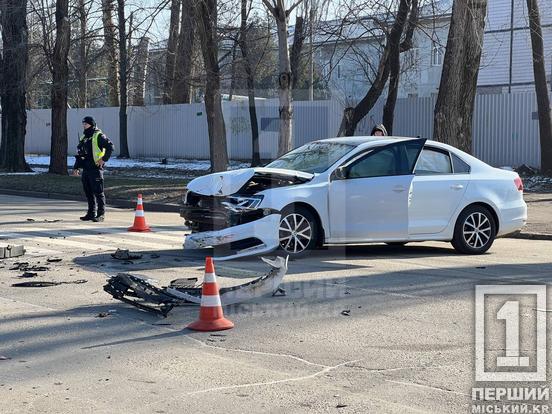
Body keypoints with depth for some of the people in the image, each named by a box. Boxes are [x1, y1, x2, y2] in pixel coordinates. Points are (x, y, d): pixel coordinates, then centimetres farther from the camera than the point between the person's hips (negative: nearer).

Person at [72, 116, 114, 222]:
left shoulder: (98, 136, -8)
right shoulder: (84, 137, 18)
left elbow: (110, 146, -16)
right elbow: (79, 154, 23)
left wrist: (104, 159, -18)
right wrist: (76, 167, 18)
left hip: (95, 169, -8)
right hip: (86, 169, 8)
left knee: (98, 192, -5)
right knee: (88, 192, 11)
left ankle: (101, 214, -1)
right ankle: (91, 213, 19)